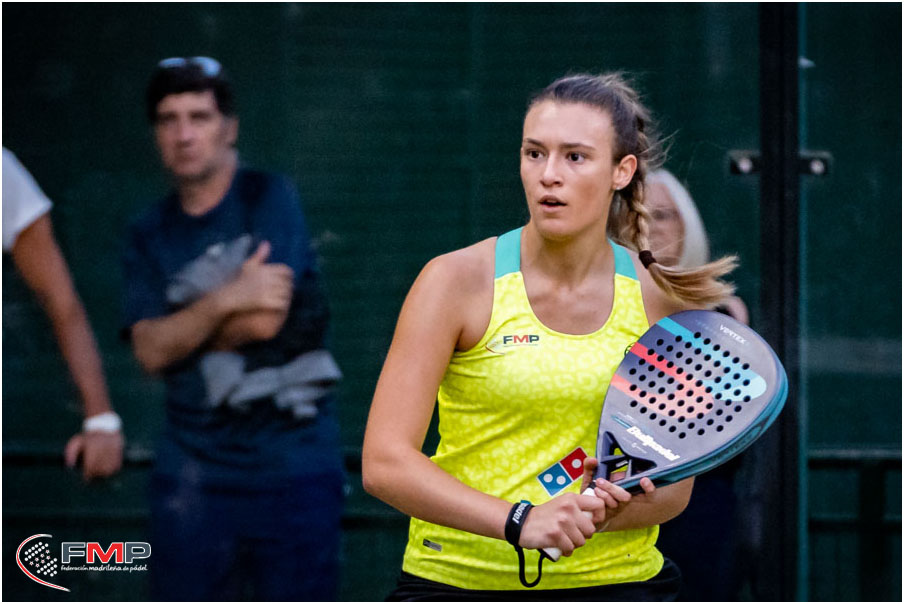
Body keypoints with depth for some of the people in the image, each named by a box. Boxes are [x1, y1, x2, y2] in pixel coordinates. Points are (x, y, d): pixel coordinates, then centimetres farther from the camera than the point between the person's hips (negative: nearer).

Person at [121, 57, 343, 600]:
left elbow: (266, 319, -11)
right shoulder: (150, 236, 10)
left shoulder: (271, 198, 0)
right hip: (194, 468, 3)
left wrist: (181, 331, 2)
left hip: (292, 467, -3)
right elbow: (151, 349, -4)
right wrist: (228, 300, -16)